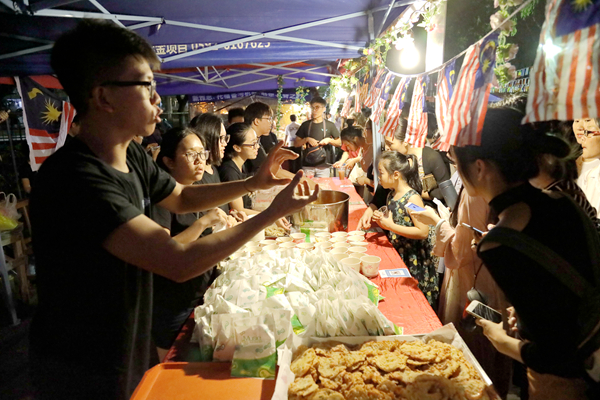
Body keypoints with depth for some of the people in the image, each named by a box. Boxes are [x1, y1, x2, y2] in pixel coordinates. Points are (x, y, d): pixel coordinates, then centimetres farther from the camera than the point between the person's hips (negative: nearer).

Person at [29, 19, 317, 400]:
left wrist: (253, 183, -3)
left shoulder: (133, 156, -4)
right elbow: (180, 263, -36)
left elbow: (182, 197, 11)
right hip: (82, 369, -7)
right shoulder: (74, 178, -32)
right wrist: (272, 213, -27)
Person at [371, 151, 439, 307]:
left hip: (416, 259, -7)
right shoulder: (391, 195, 3)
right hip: (398, 253, 7)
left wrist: (391, 225, -24)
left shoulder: (412, 198, -21)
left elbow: (423, 232, -26)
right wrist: (382, 220, -4)